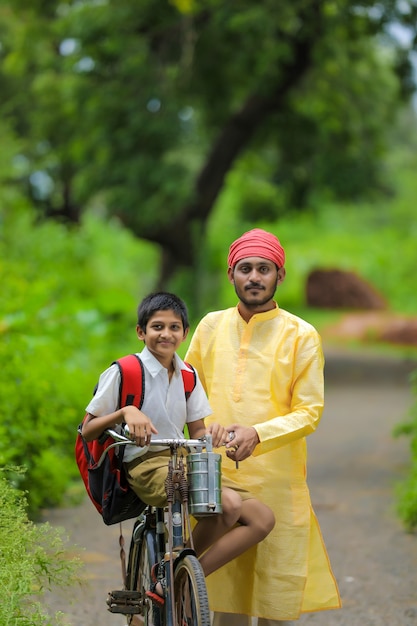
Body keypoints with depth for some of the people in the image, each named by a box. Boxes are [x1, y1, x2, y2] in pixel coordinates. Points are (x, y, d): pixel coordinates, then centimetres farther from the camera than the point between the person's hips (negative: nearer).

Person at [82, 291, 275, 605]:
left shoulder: (187, 375, 13)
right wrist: (126, 411, -23)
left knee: (262, 519, -10)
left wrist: (212, 432, -10)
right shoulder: (123, 372, -5)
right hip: (147, 467, -7)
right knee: (229, 504, -31)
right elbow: (87, 432, -5)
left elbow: (196, 434, 15)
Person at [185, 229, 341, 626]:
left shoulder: (301, 336, 0)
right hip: (217, 481, 3)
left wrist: (257, 434, -21)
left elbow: (309, 412, -5)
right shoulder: (212, 326, 11)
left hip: (276, 484, -3)